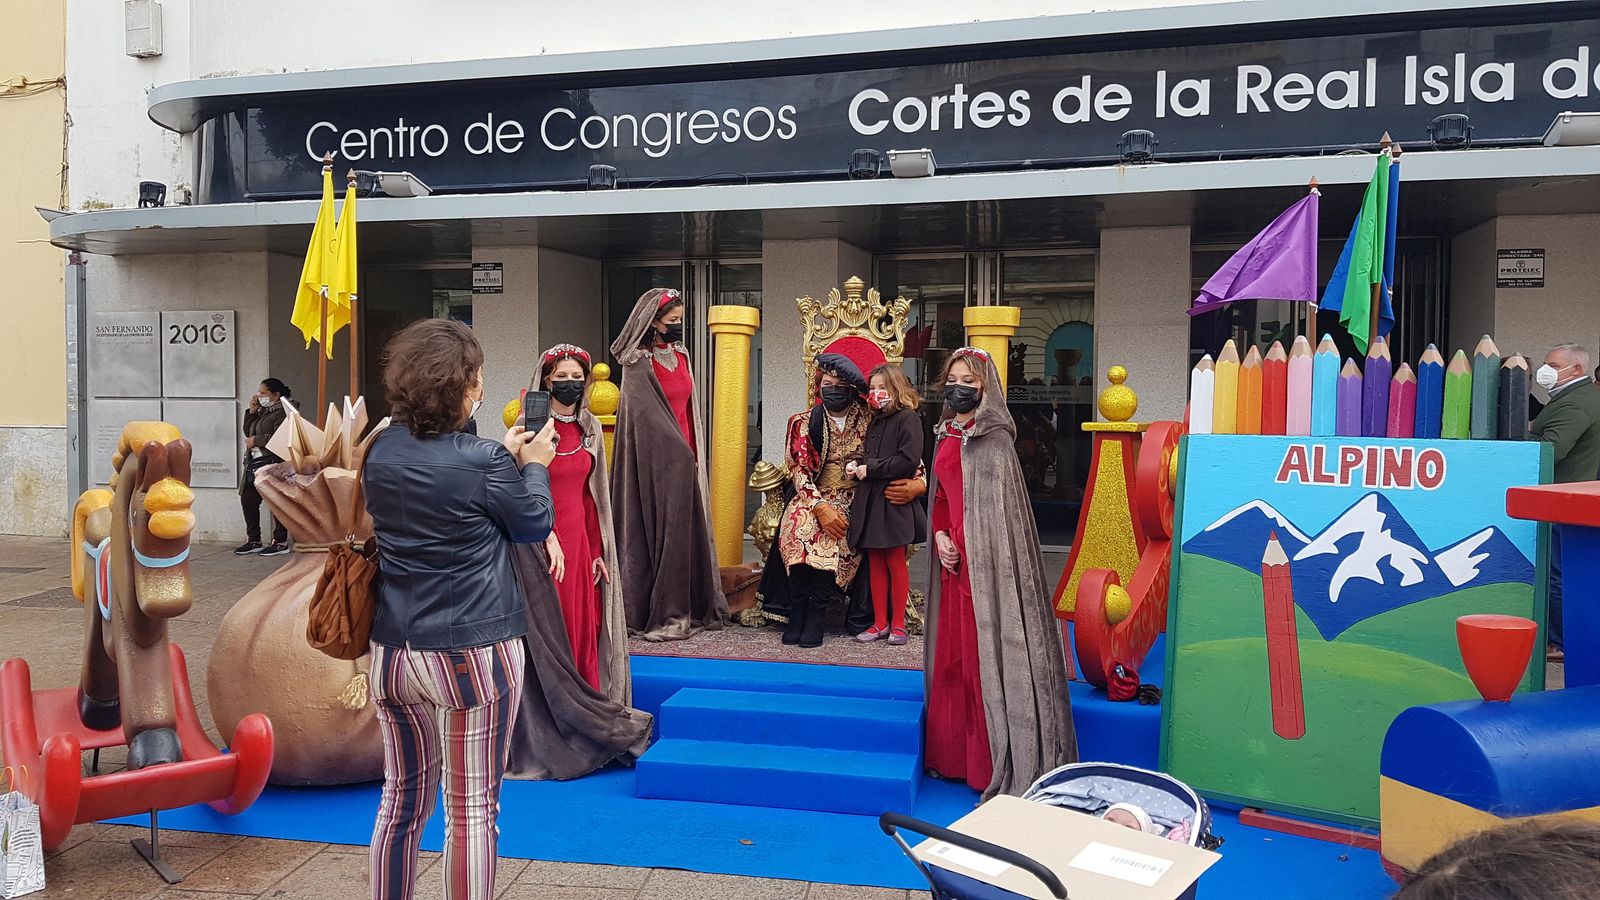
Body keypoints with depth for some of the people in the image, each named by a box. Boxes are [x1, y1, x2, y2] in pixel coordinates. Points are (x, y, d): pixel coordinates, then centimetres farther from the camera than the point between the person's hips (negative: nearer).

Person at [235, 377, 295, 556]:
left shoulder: (281, 412, -10)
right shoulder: (263, 411, 18)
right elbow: (248, 431, 18)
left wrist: (256, 440, -12)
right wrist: (252, 411, 8)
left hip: (272, 463, -10)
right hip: (255, 463, 10)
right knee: (248, 500, 10)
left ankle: (281, 542, 4)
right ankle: (253, 540, 20)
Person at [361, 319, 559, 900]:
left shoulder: (381, 453, 1)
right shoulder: (481, 462, -16)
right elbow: (534, 524, 1)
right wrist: (534, 466, 16)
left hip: (393, 651, 6)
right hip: (472, 655, -6)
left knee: (403, 797, 21)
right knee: (472, 811, 7)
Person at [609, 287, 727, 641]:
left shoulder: (680, 356, 12)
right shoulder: (639, 363, -10)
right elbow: (644, 415, -14)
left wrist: (693, 453, 7)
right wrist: (680, 452, -12)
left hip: (684, 460, 7)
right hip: (656, 460, -7)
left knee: (687, 530, 10)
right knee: (660, 531, -4)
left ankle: (690, 609, 19)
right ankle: (659, 615, 5)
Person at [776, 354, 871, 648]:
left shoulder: (868, 419, 5)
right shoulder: (804, 422, 4)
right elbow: (798, 470, -4)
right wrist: (820, 507, -19)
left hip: (852, 499, 0)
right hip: (812, 497, 0)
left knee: (830, 535, -33)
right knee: (799, 526, -33)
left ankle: (816, 617, -21)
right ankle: (797, 617, -21)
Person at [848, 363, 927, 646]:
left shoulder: (908, 418, -6)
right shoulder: (873, 423, 17)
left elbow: (909, 461, -17)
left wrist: (870, 468, -13)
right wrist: (859, 467, 4)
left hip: (895, 502, -7)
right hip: (870, 500, 7)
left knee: (896, 562, 1)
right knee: (875, 563, 8)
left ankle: (898, 623, 10)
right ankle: (880, 623, 15)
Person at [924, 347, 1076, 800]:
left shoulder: (993, 439, -9)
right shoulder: (946, 436, 14)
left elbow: (994, 512, -12)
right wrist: (940, 535, 0)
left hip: (985, 561, -7)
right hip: (953, 560, 7)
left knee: (986, 652, -5)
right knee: (951, 655, 11)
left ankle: (996, 763, 4)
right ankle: (953, 753, 22)